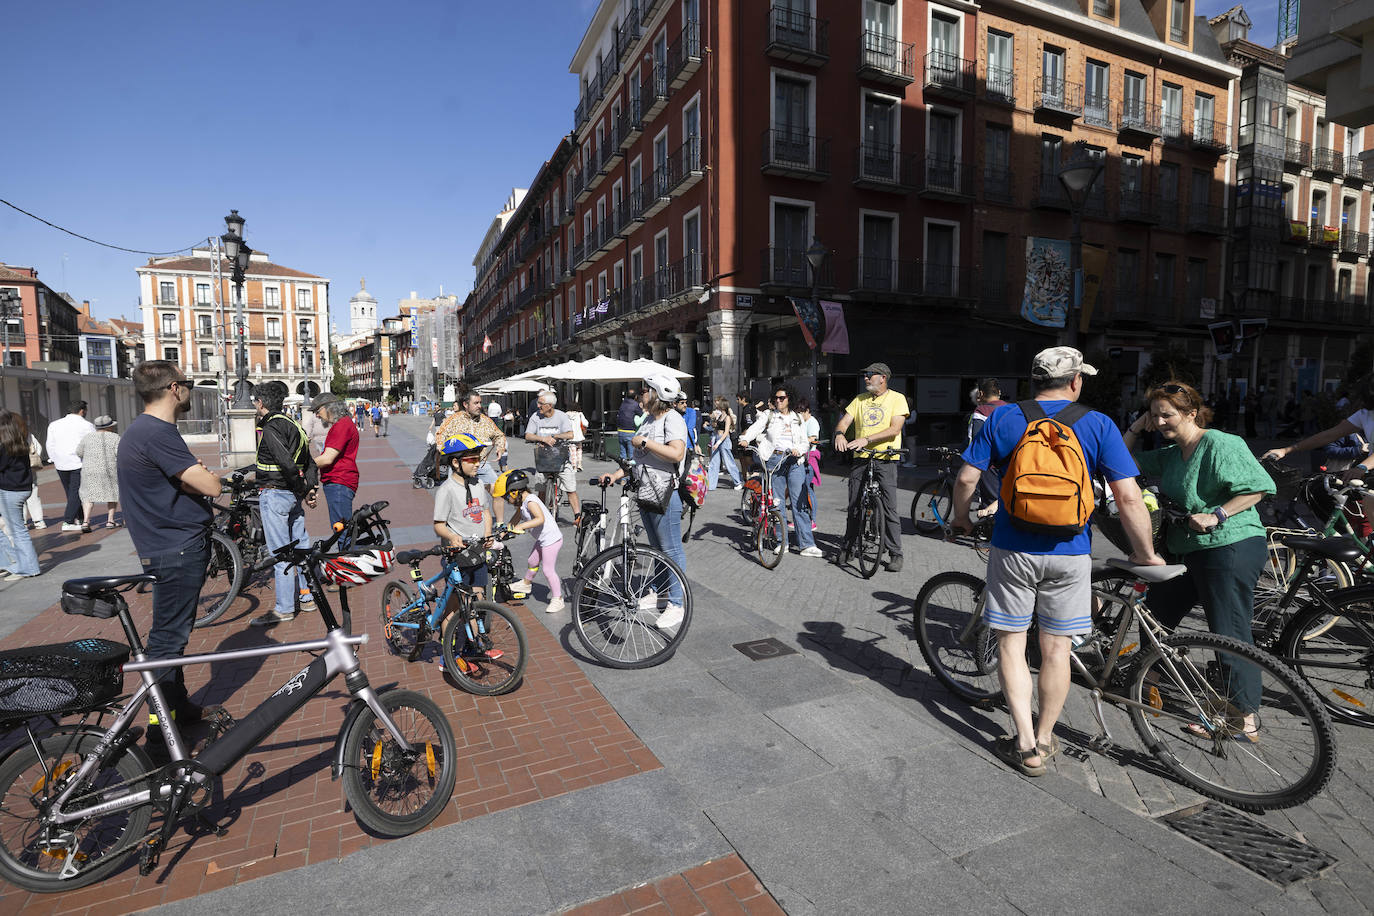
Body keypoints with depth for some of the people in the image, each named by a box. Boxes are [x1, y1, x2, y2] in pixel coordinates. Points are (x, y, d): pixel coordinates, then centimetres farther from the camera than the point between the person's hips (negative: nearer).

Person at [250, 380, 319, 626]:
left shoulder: (271, 428, -15)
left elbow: (287, 464, -27)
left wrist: (302, 489, -15)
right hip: (293, 495, 9)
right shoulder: (293, 425, 14)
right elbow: (309, 463, 13)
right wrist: (311, 489, 6)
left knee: (279, 551, -4)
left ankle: (284, 608, 2)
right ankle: (306, 597, 23)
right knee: (300, 545, 14)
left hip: (275, 494, -9)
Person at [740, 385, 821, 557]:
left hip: (794, 461, 1)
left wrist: (798, 450, -12)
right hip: (774, 459, 0)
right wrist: (744, 439, -27)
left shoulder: (798, 418, 15)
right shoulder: (768, 415, 11)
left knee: (799, 501, -8)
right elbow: (755, 428, -7)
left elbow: (805, 442, 10)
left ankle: (807, 544, -9)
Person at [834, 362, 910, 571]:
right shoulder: (860, 399, 14)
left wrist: (866, 439, -23)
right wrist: (839, 434, -18)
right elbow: (844, 422, 7)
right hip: (860, 459, 4)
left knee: (889, 508, -5)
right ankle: (847, 548, 20)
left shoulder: (897, 398, 0)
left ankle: (895, 553, 6)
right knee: (854, 506, 8)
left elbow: (894, 429, -12)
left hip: (885, 459, -4)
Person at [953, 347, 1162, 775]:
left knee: (1011, 642, 10)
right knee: (1056, 648, 13)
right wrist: (1145, 553, 5)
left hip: (1013, 549, 0)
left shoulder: (1003, 418, -1)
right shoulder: (1098, 425, -2)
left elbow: (966, 477, -2)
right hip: (1069, 553, 1)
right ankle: (1044, 739, 27)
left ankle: (1025, 745, 11)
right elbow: (1129, 498, -7)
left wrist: (962, 518, 15)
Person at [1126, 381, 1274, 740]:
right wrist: (1137, 427, 9)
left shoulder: (1221, 444, -11)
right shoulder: (1171, 454, 14)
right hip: (1191, 549, 9)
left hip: (1230, 548, -9)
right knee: (1155, 610, 15)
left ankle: (1247, 721, 3)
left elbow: (1257, 487, -17)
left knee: (1230, 634, -7)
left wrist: (1216, 515, -23)